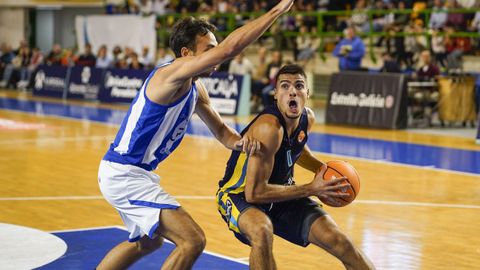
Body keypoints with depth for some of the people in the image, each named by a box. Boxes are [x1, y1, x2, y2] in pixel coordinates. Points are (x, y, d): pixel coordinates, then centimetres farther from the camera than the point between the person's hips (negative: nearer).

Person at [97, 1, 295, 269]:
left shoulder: (195, 87, 8)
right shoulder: (173, 73, -21)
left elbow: (220, 129, 18)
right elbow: (230, 48, -32)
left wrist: (239, 142, -6)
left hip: (126, 173, 11)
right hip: (124, 175, -11)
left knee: (149, 241, 33)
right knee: (193, 241, -16)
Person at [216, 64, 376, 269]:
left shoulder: (308, 118, -7)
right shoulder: (269, 128, -31)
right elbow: (254, 193, -32)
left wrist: (323, 169, 1)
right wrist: (310, 189, -27)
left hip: (280, 191, 7)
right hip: (241, 194, -7)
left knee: (339, 242, -2)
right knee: (262, 231, -40)